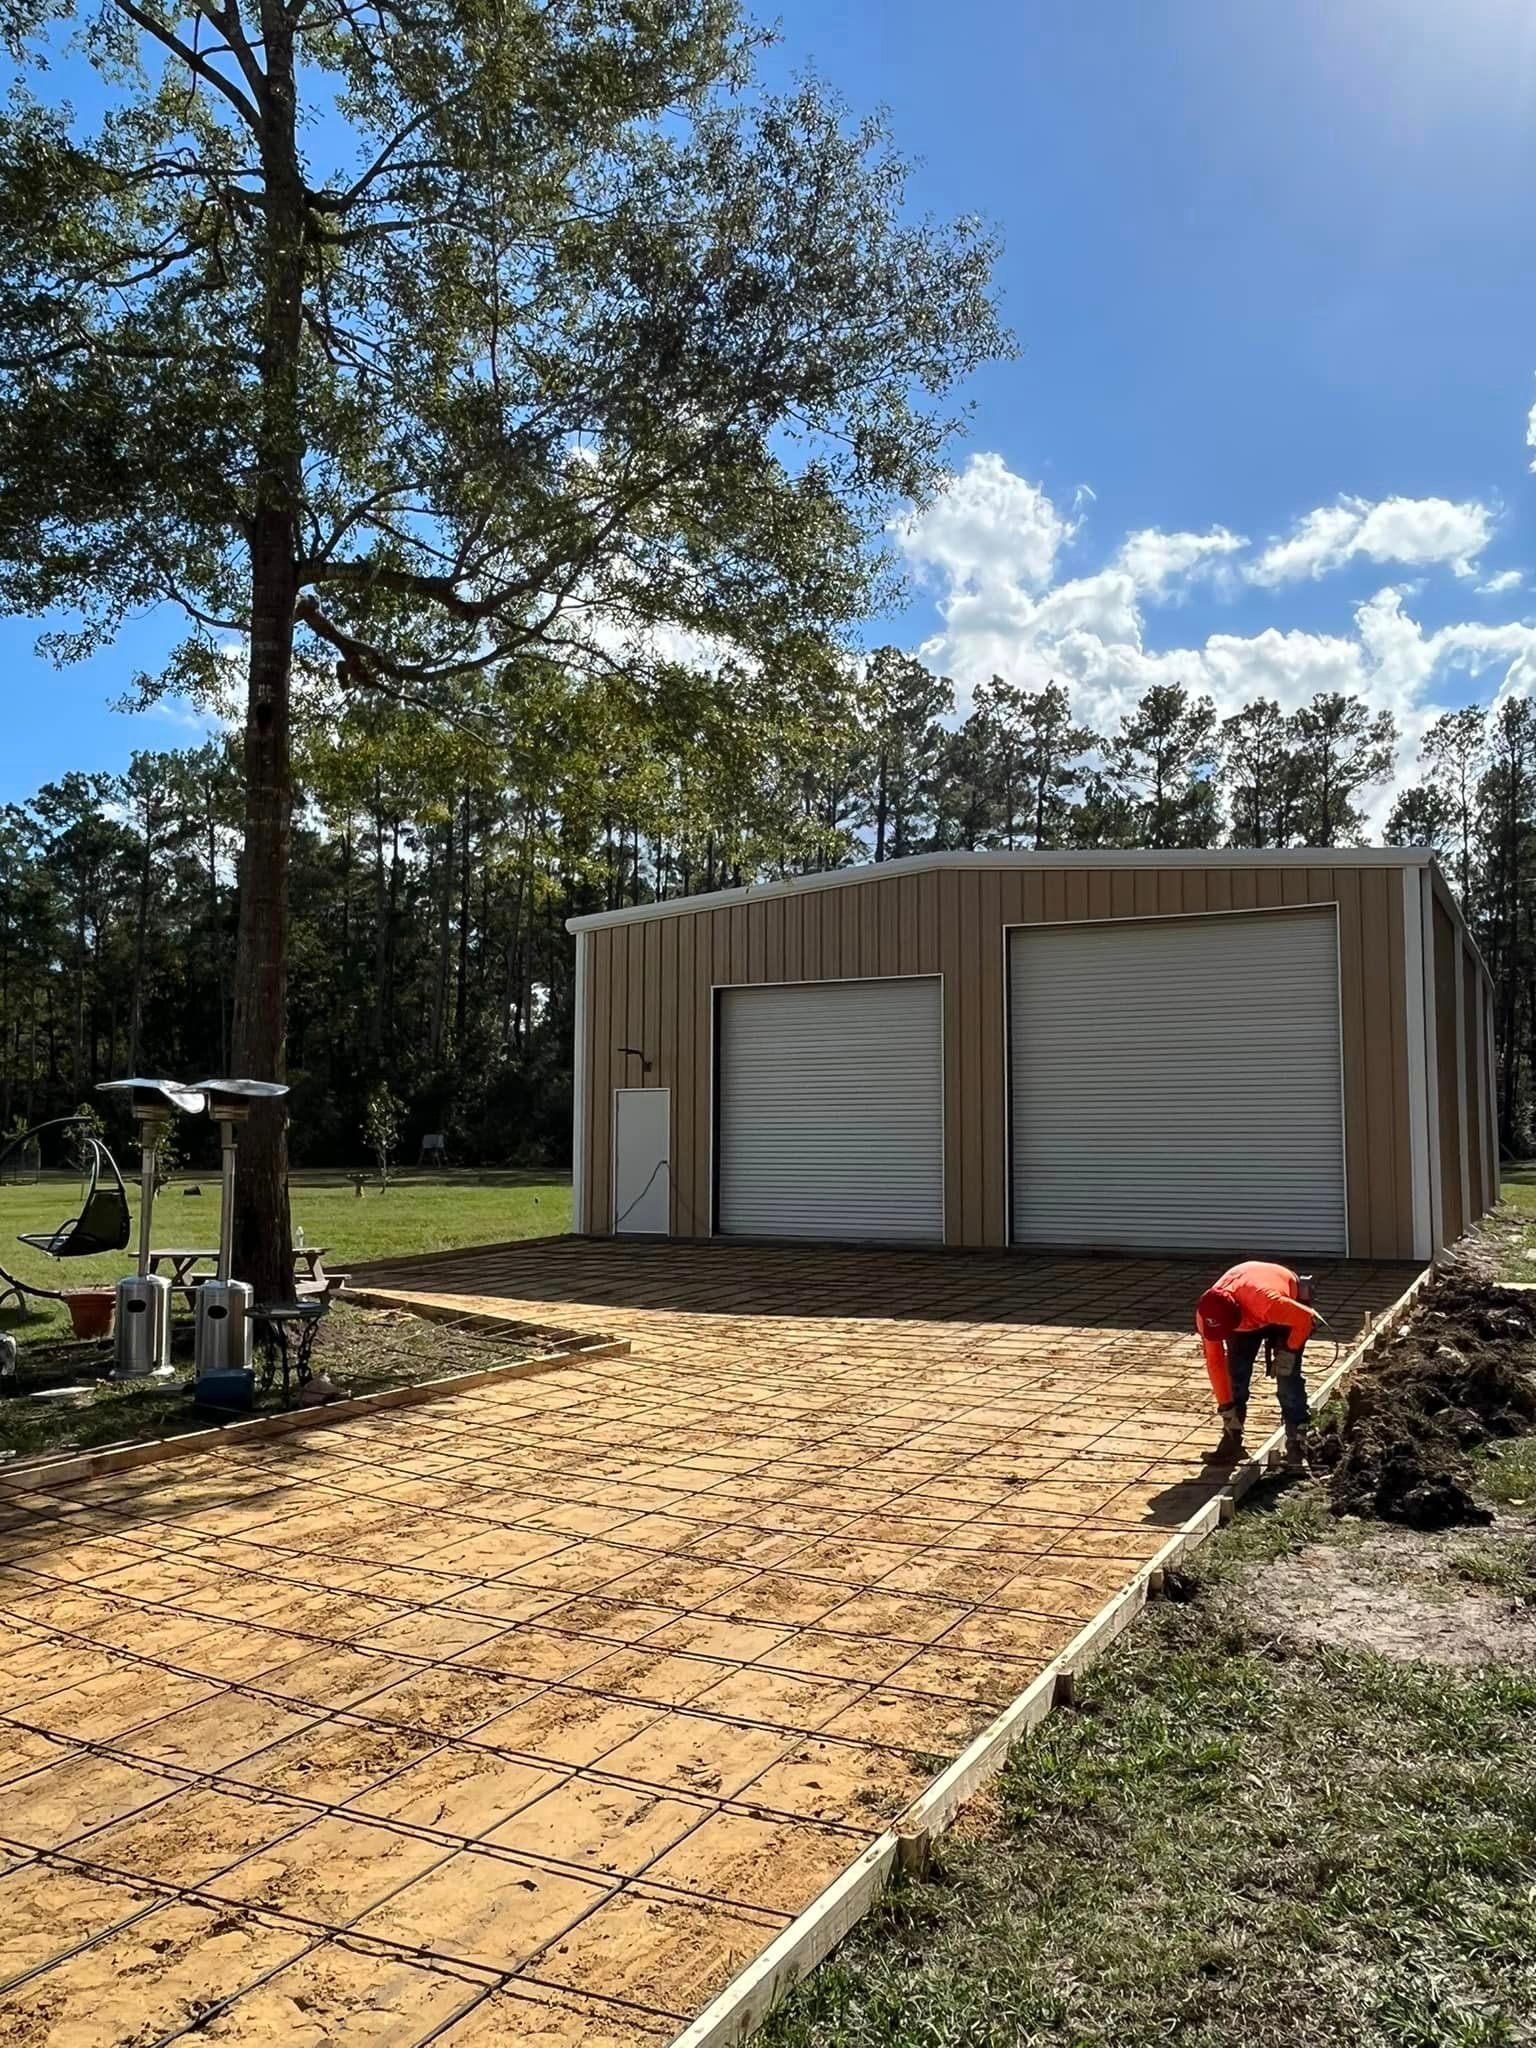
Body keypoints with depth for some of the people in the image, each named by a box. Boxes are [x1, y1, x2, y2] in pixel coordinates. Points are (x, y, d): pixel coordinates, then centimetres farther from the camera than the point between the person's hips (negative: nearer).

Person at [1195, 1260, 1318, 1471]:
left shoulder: (1267, 1302, -48)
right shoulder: (1207, 1315, -32)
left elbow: (1306, 1318, -30)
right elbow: (1215, 1362, -20)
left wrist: (1289, 1352, -24)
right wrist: (1225, 1407, -16)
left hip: (1287, 1308, -3)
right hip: (1247, 1317, 3)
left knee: (1287, 1376, -14)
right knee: (1236, 1373, -7)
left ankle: (1297, 1446, -8)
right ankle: (1231, 1440, 6)